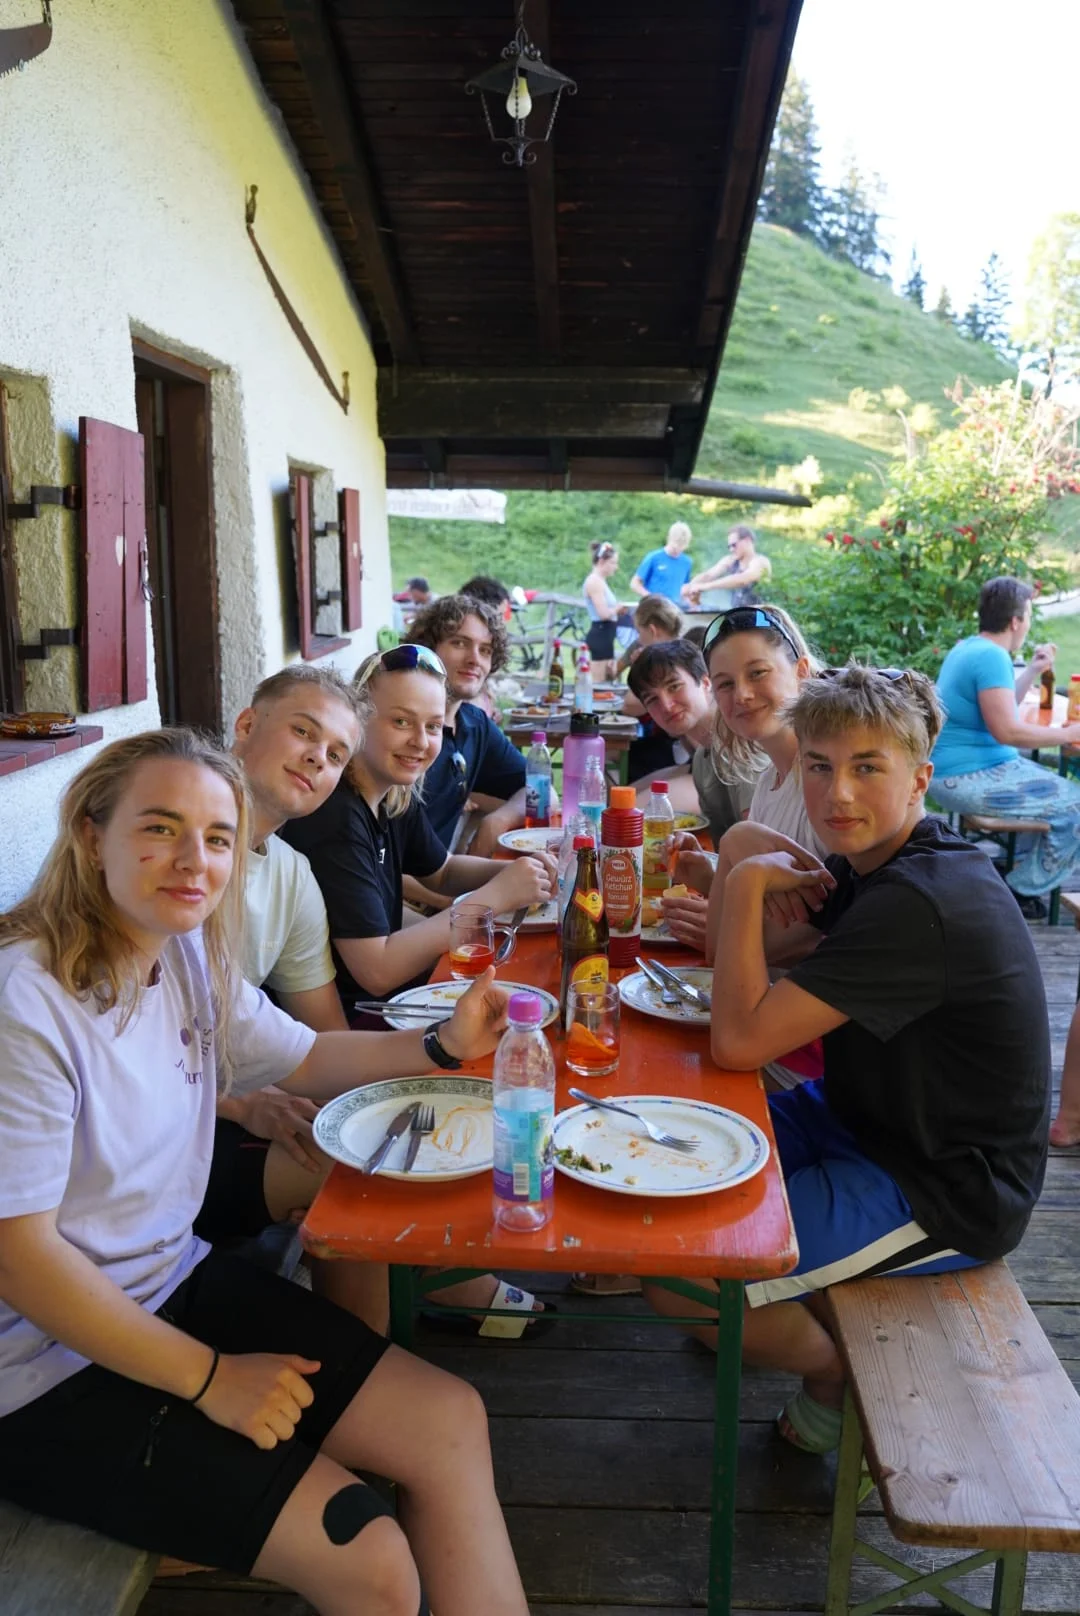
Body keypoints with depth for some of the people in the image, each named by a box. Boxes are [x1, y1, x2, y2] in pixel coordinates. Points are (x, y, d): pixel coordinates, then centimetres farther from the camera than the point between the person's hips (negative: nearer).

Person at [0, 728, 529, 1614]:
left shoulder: (188, 955, -2)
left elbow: (306, 1058, 12)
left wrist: (441, 1046, -5)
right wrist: (209, 1376, -16)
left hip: (175, 1281, 8)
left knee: (450, 1421, 2)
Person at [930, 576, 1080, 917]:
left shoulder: (970, 648, 13)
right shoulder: (992, 656, -19)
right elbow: (1006, 730, -26)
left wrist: (1034, 671, 19)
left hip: (958, 771, 11)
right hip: (971, 777, -11)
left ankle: (1022, 867, 31)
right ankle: (1024, 889, 2)